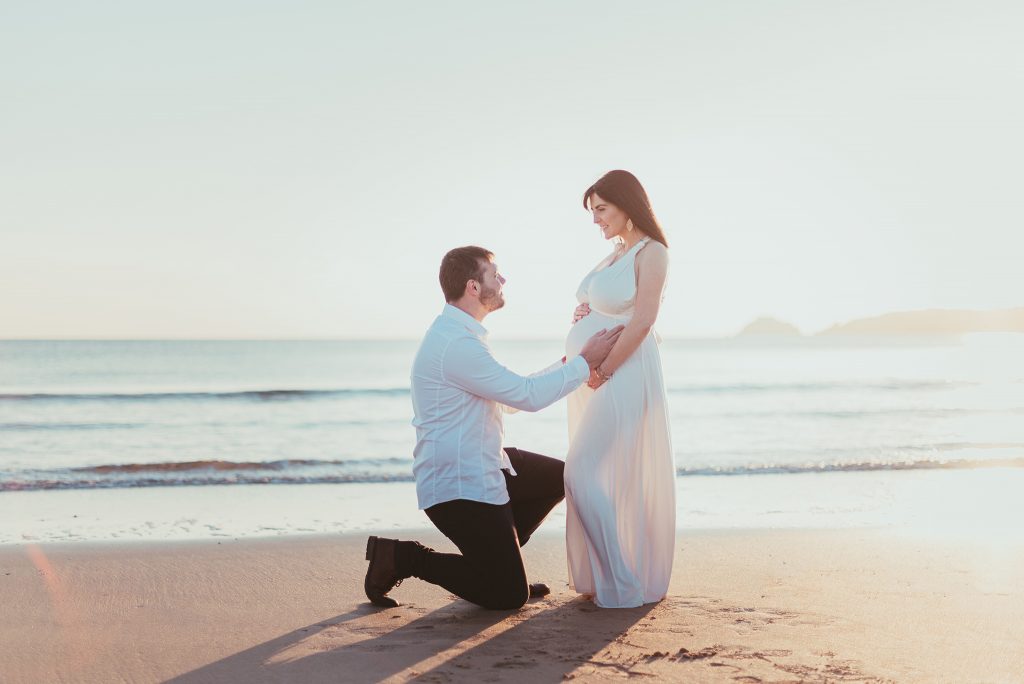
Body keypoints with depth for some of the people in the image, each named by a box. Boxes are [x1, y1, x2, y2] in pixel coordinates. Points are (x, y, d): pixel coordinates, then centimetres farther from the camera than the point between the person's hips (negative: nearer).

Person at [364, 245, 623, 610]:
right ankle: (401, 558, 0)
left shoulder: (458, 334, 11)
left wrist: (568, 364, 11)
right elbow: (527, 396, -19)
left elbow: (511, 394, 17)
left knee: (559, 477, 21)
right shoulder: (455, 343, -23)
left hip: (482, 466, 10)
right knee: (509, 595, -5)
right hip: (458, 485, -10)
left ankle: (496, 558, 20)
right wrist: (584, 361, -9)